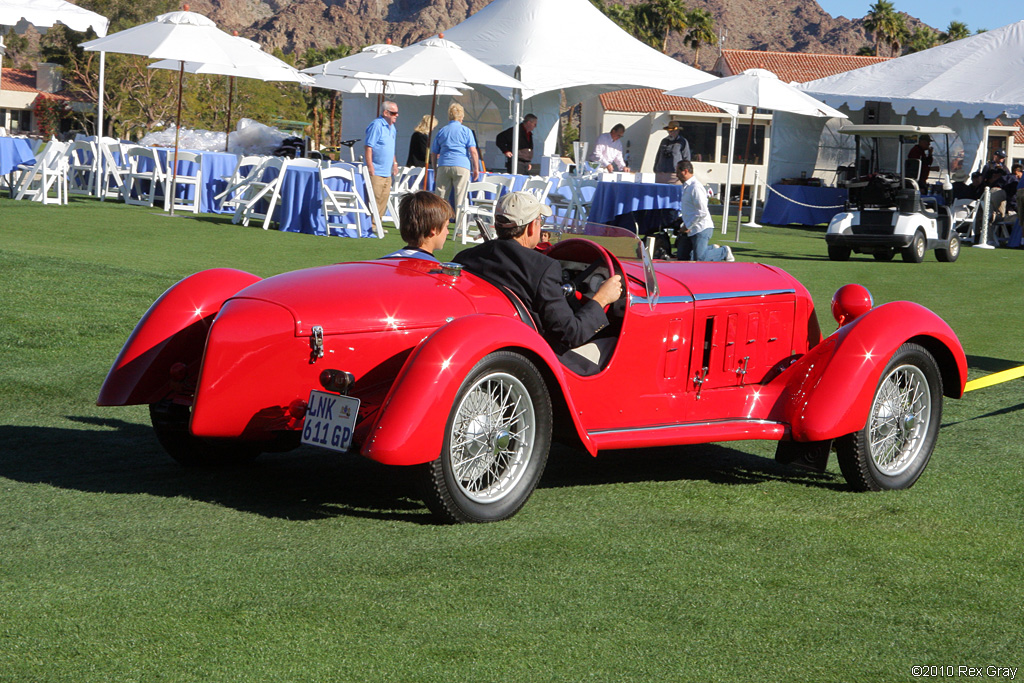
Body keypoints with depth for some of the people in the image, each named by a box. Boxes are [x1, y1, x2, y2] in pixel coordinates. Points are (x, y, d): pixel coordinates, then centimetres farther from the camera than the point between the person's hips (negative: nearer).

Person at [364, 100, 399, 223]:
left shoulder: (392, 127, 16)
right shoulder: (376, 125, -12)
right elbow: (368, 147, -16)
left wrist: (394, 163, 23)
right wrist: (370, 167, -19)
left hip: (387, 172, 9)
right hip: (376, 172, -9)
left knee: (384, 199, 9)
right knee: (375, 199, -9)